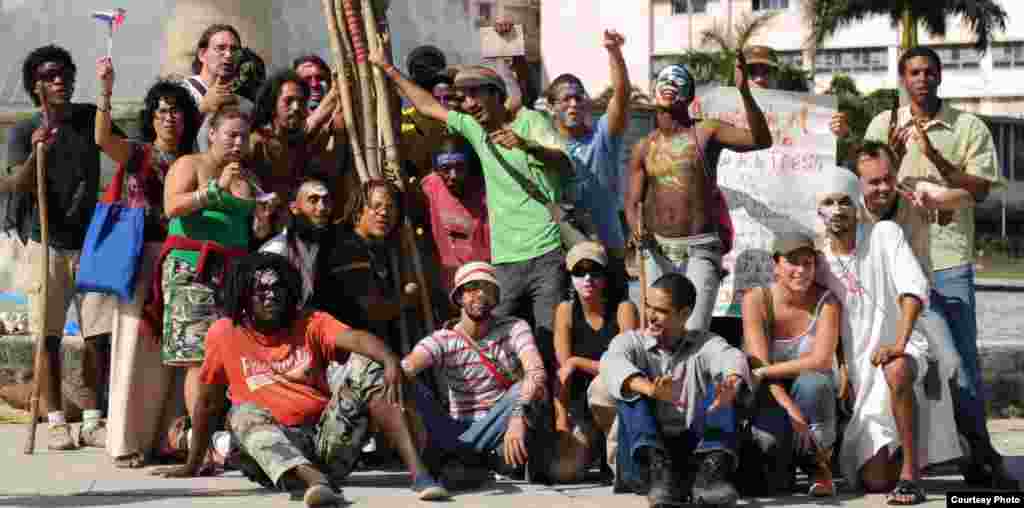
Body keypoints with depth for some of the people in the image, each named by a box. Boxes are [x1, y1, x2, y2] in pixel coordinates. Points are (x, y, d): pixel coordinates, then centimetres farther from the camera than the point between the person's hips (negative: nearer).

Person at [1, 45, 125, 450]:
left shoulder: (89, 118, 6)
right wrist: (35, 155, -31)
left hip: (92, 243, 2)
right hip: (47, 245, -2)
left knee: (99, 336, -3)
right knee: (49, 338, -2)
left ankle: (92, 421, 3)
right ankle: (56, 422, 3)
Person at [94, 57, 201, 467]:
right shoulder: (138, 154, 3)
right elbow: (103, 139, -18)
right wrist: (106, 92, -28)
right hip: (141, 257, -3)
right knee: (138, 347, -5)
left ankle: (164, 437, 11)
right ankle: (128, 441, -2)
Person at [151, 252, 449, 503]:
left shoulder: (310, 324, 5)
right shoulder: (225, 334, 5)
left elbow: (355, 338, -15)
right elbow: (208, 402, 14)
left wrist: (390, 360, -37)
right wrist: (192, 466, 19)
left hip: (330, 441, 1)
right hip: (274, 447, -1)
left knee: (366, 365, -15)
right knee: (245, 414, -31)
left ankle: (418, 473, -30)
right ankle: (316, 481, -60)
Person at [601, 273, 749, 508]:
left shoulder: (704, 344, 8)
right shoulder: (631, 341, 6)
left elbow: (731, 358, -17)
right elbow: (612, 364, -19)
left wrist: (731, 384, -43)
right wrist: (649, 389, -41)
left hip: (693, 450, 0)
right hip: (643, 452, 0)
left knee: (718, 386, -15)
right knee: (630, 386, -18)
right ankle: (658, 470, -41)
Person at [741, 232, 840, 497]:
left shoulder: (826, 301, -10)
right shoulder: (756, 300, -11)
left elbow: (821, 361, -22)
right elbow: (759, 364, -19)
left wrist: (763, 372, -25)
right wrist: (791, 410, -33)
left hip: (811, 396, 0)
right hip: (769, 399, 0)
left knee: (811, 382, -35)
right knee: (767, 439, -33)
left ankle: (819, 465, -12)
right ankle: (779, 468, 8)